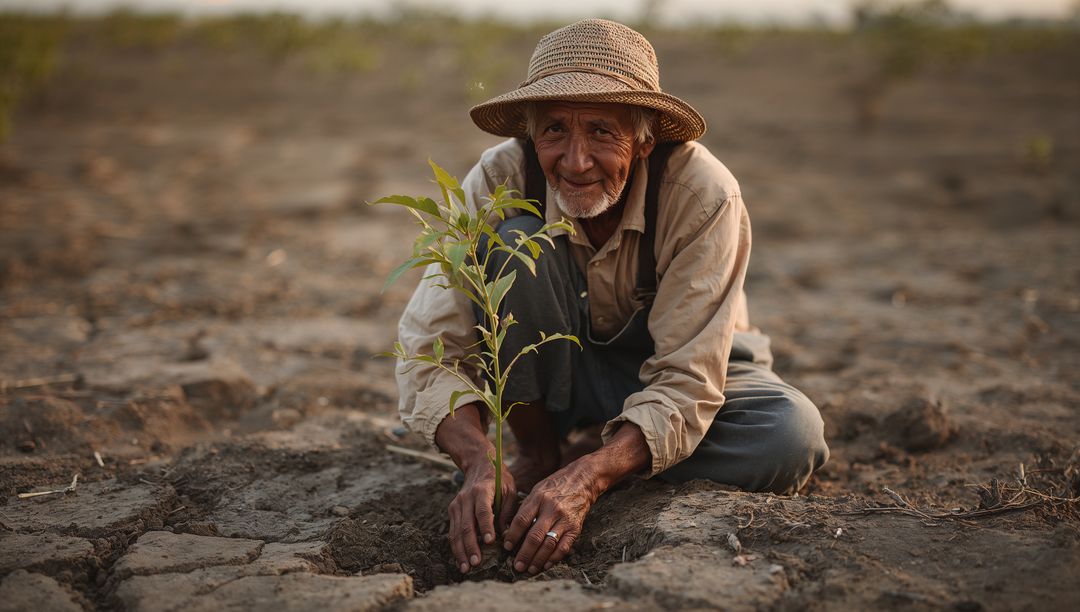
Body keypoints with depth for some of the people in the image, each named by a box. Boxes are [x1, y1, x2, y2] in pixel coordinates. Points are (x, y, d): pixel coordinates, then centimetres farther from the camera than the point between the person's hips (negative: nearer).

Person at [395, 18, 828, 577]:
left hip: (672, 372, 1)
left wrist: (587, 477, -45)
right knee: (514, 242, -30)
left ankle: (577, 460, -12)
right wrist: (480, 462, -43)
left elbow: (685, 384, -31)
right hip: (555, 372, 0)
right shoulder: (500, 179, -25)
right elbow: (427, 347, -26)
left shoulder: (703, 195, -30)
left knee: (791, 438, -30)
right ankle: (537, 454, -11)